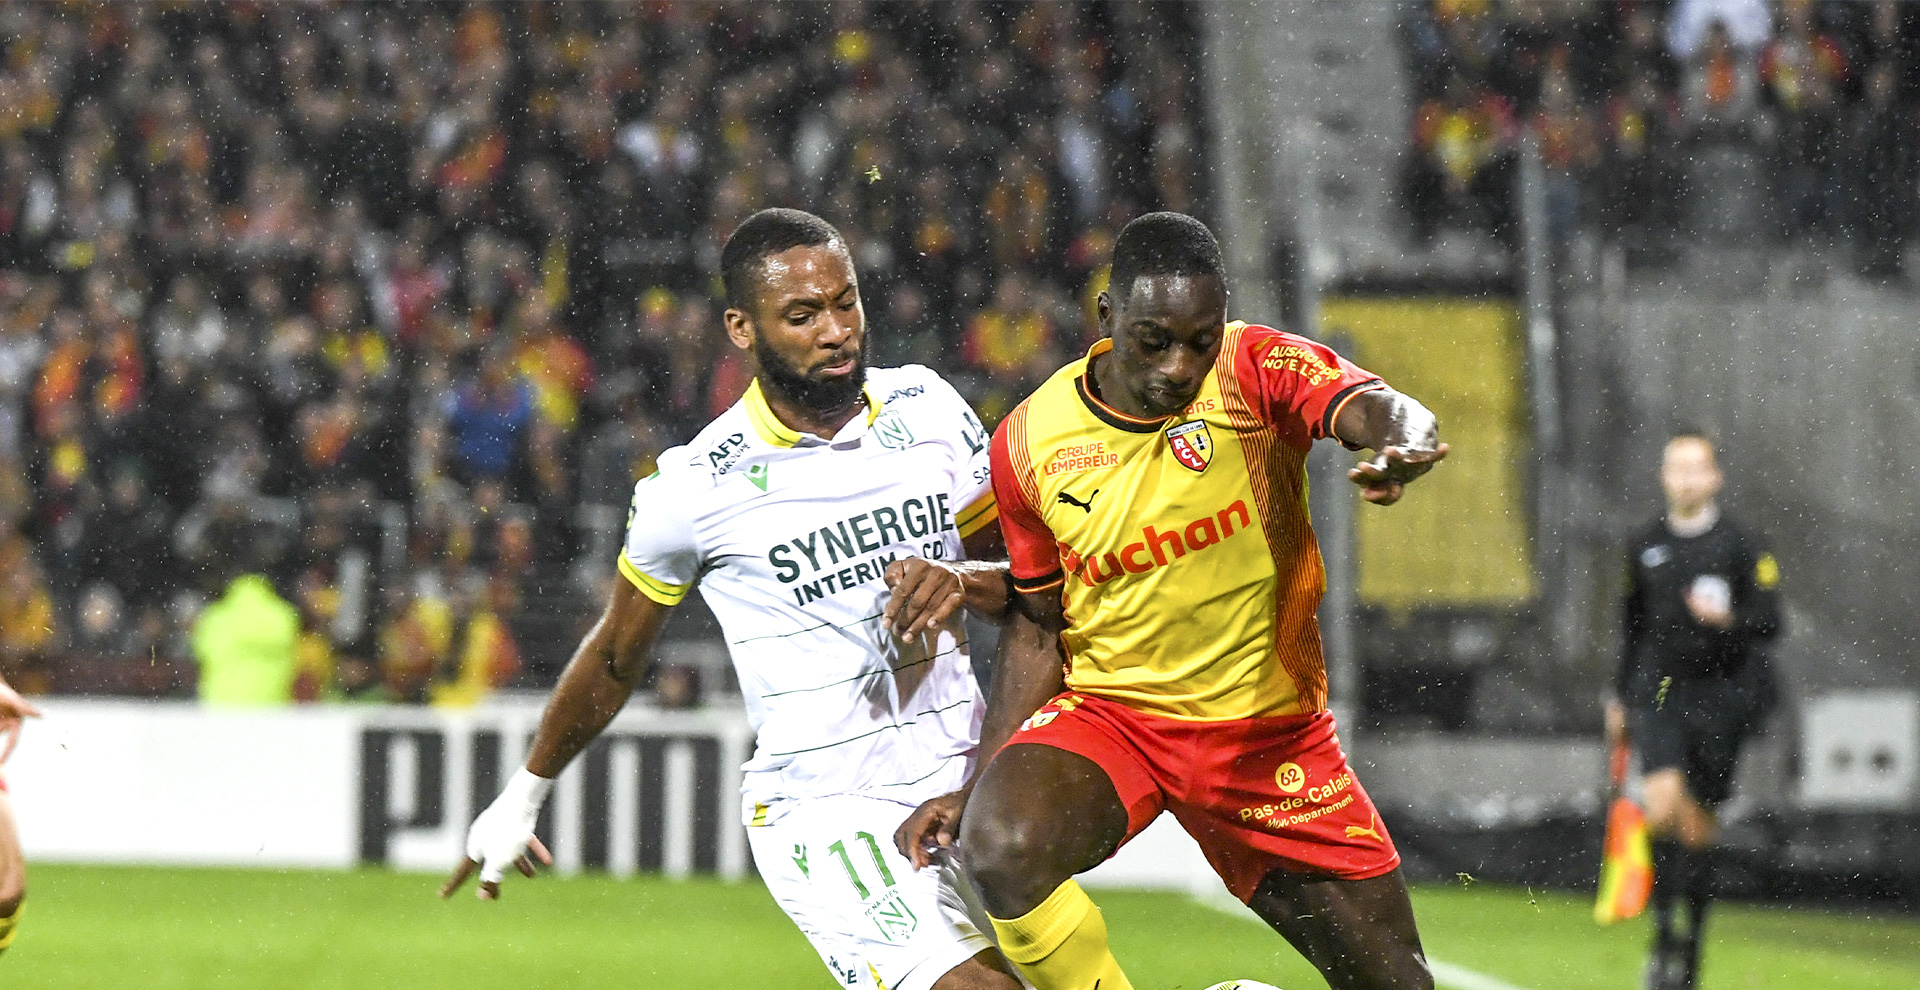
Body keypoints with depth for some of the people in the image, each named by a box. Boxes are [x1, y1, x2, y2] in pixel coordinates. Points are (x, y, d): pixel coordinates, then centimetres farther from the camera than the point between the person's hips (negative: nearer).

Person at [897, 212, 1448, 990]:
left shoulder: (1257, 372, -14)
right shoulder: (1030, 443, -8)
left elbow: (1375, 408, -35)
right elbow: (1038, 627, 4)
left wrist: (1403, 439, -60)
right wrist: (977, 786, -3)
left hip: (1272, 733, 1)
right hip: (1108, 712, 0)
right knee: (1002, 851, -33)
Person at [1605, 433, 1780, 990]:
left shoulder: (1741, 547, 0)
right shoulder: (1644, 548, 10)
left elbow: (1769, 623, -4)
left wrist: (1729, 619, -24)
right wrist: (1620, 698, 22)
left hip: (1720, 694, -1)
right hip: (1658, 692, 1)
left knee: (1697, 822, 3)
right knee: (1662, 803, -20)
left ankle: (1691, 944, 15)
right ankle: (1663, 929, -8)